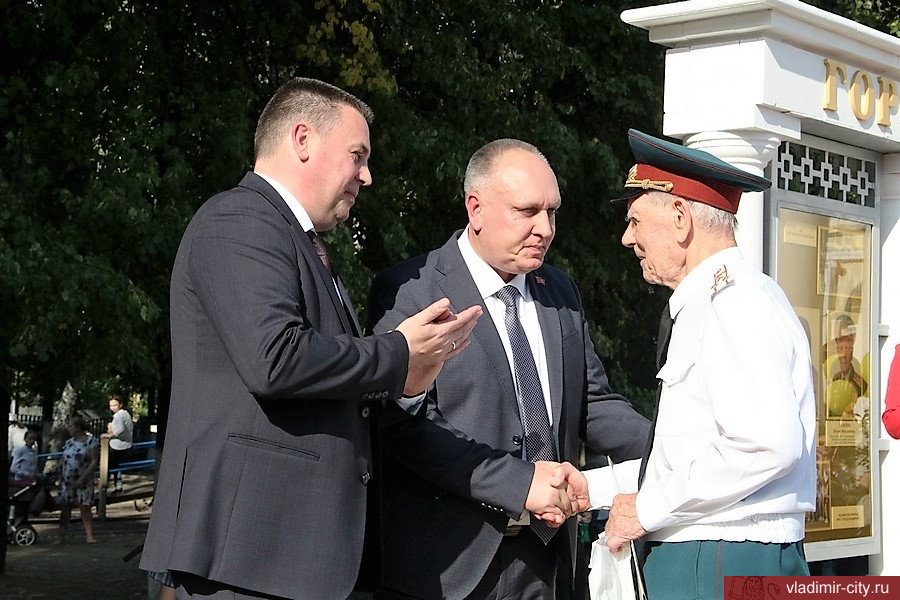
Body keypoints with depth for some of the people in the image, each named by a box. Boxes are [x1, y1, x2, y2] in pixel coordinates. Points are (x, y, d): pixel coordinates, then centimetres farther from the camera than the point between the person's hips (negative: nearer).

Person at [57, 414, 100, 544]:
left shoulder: (91, 441, -5)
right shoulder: (68, 443, 13)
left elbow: (94, 462, -10)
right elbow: (63, 461, 16)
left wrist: (83, 478, -16)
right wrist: (58, 477, 3)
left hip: (83, 482, -5)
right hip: (67, 481, 5)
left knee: (85, 507, -6)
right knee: (65, 508, 3)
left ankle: (89, 535, -4)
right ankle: (61, 537, 5)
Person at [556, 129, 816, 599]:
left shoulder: (734, 300, -13)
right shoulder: (703, 306, 18)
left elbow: (768, 443, -25)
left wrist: (648, 508, -17)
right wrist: (593, 488, 13)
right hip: (688, 560, 9)